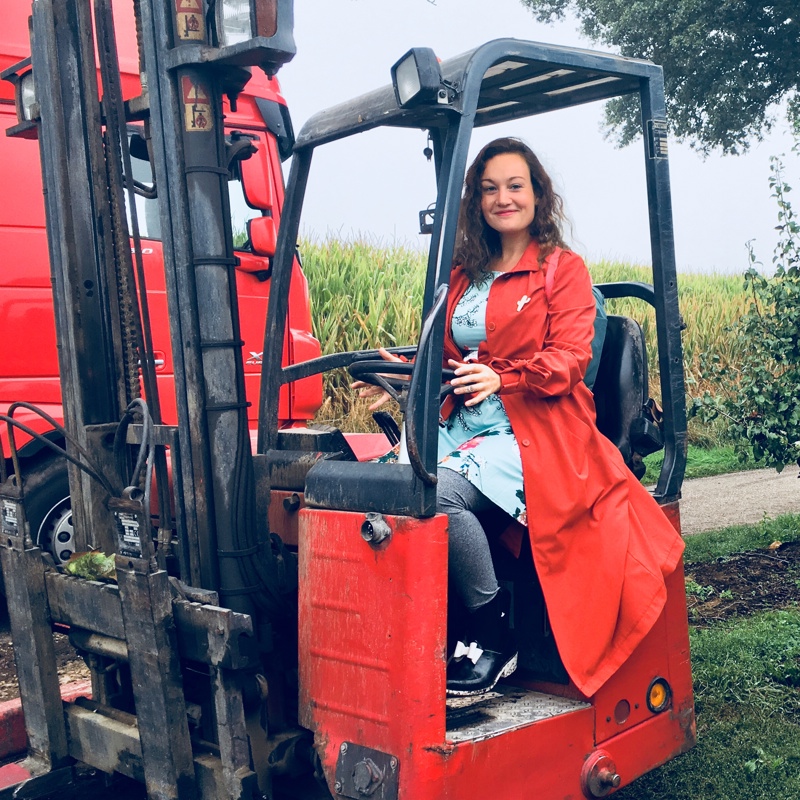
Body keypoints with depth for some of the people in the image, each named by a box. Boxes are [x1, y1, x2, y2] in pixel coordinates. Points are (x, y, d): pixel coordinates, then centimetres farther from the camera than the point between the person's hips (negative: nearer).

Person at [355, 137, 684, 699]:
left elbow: (569, 359, -8)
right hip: (464, 425, 6)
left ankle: (494, 634, -16)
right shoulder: (463, 274, 22)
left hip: (534, 432, -5)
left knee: (438, 492, -32)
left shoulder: (564, 269, 4)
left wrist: (502, 377, -25)